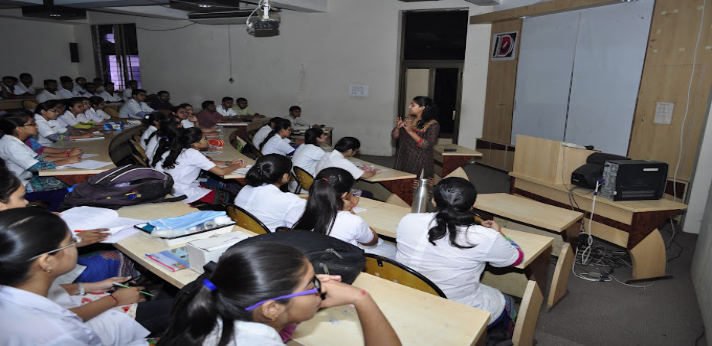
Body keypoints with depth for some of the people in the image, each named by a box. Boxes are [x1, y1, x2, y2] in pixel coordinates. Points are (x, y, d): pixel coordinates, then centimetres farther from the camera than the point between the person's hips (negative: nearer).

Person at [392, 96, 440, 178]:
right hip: (403, 161, 5)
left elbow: (427, 145, -19)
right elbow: (395, 137, 11)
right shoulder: (409, 118, 8)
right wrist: (398, 127, -10)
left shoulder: (432, 124, -9)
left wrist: (410, 131, -24)